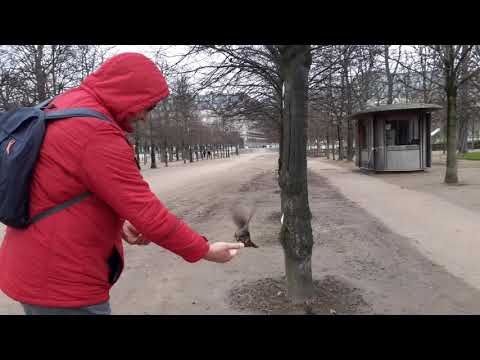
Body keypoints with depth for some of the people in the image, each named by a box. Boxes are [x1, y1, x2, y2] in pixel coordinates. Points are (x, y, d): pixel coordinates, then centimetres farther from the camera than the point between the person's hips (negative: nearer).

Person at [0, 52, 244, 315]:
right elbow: (146, 210, -25)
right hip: (61, 281, -10)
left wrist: (117, 222, 2)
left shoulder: (63, 107, 6)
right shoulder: (98, 133, -26)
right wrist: (204, 250, -13)